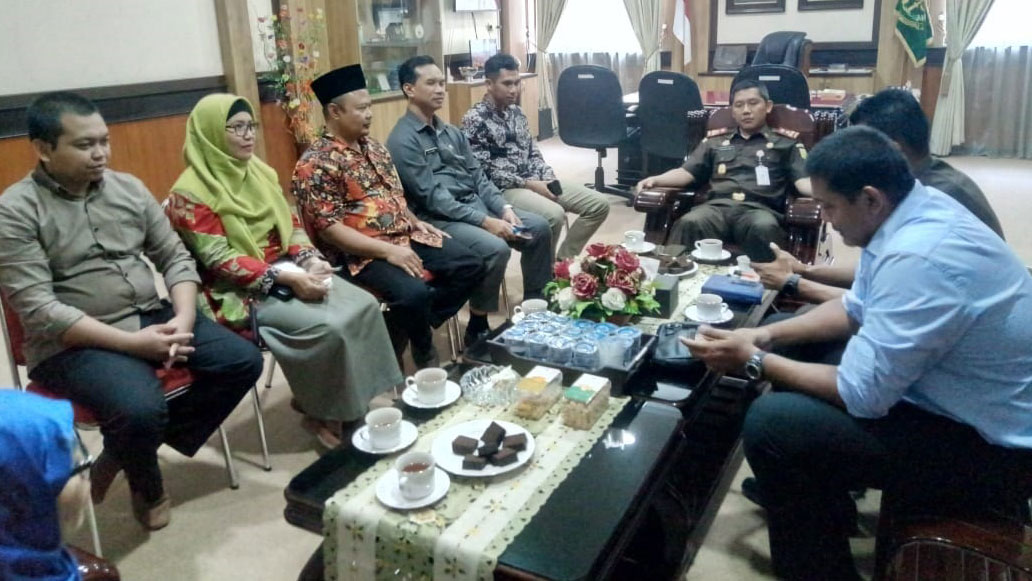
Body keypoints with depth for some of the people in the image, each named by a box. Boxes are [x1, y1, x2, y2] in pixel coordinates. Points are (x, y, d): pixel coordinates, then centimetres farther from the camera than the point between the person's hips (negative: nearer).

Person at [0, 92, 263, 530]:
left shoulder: (128, 187, 8)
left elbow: (175, 257, 9)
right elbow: (38, 309, -16)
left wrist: (183, 319, -11)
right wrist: (131, 342, -23)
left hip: (153, 318, 6)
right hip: (74, 342, -6)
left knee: (243, 361, -9)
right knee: (139, 408, -32)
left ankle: (130, 449, 4)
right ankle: (147, 489, 6)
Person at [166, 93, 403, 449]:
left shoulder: (258, 172, 10)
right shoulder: (190, 193, -13)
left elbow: (290, 223, 11)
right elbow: (218, 260, -18)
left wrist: (309, 261, -9)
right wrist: (285, 277, -25)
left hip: (287, 272, 8)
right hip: (239, 291, -7)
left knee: (363, 306, -12)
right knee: (327, 327, -27)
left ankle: (354, 403, 0)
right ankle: (323, 415, -5)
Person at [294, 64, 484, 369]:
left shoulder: (373, 146, 13)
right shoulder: (316, 163, -12)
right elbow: (329, 228, -18)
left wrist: (417, 223, 6)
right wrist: (388, 251, -23)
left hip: (407, 235, 8)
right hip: (363, 252, -8)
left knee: (471, 265, -3)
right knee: (413, 293, -32)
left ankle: (415, 327, 7)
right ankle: (425, 352, 0)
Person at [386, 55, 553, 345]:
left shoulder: (451, 132, 15)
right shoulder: (403, 140, -11)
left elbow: (478, 176, 13)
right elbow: (433, 198, -18)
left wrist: (504, 208, -5)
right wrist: (485, 221, -23)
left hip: (477, 205, 8)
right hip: (439, 219, -8)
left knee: (539, 227, -2)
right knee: (495, 248, -31)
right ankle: (477, 327, -11)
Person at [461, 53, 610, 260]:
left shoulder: (517, 112, 15)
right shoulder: (474, 120, -9)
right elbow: (485, 171, -15)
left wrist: (549, 179, -2)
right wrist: (528, 184, -18)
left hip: (536, 181, 8)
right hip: (504, 188, -8)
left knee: (599, 204, -2)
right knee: (554, 215, -35)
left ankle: (563, 260, 7)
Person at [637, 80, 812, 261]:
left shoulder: (786, 142, 20)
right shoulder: (715, 140, 28)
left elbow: (803, 180, 7)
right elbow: (686, 172, 20)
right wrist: (656, 179, 0)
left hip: (759, 209, -1)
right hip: (717, 206, 1)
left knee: (764, 228, -39)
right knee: (689, 224, -35)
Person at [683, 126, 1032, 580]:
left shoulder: (918, 257, -32)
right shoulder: (914, 211, -2)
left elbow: (860, 395, -26)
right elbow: (856, 309, 12)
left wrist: (753, 362, -14)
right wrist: (767, 336, 1)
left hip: (989, 447, -10)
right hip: (958, 401, 10)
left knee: (771, 423, -22)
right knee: (794, 354, 16)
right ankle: (822, 499, 34)